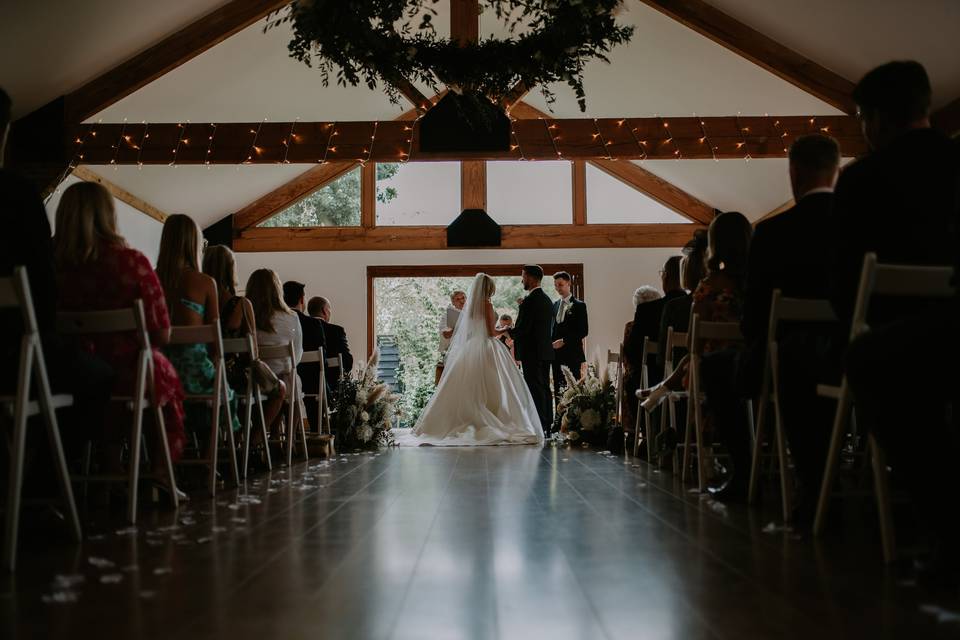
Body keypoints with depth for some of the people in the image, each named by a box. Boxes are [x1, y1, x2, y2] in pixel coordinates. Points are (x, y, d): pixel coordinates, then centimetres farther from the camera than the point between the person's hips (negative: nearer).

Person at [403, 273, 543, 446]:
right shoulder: (487, 304, -8)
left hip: (467, 350, 7)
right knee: (491, 389, -6)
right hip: (486, 349, -7)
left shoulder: (469, 305, 12)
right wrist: (506, 330, 7)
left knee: (467, 389, 5)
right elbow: (491, 332, -11)